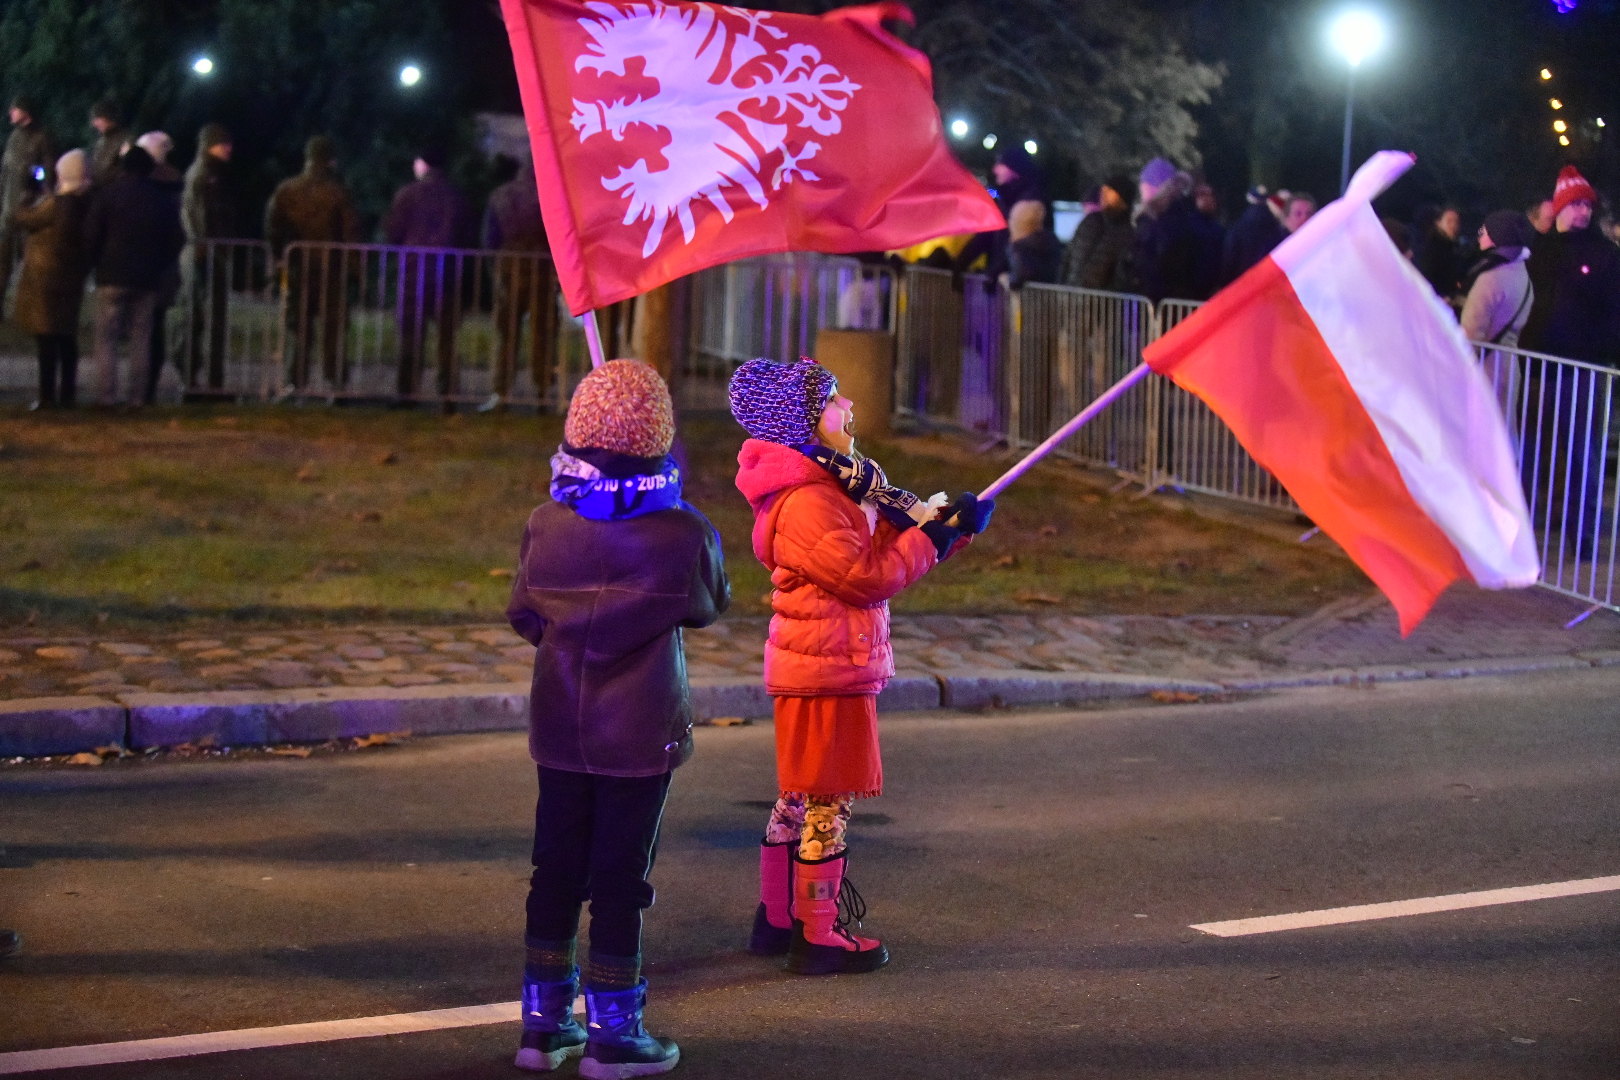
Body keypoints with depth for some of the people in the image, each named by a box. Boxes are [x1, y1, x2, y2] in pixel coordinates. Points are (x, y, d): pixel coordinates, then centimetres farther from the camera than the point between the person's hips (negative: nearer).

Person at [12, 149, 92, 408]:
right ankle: (67, 395, 15)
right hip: (72, 279, 7)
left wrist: (22, 205, 12)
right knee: (67, 338, 13)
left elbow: (24, 219, -5)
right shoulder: (88, 205, 0)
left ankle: (48, 395, -6)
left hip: (45, 278, -7)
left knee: (46, 339, -4)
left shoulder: (56, 205, -19)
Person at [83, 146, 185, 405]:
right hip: (148, 279, 3)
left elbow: (91, 236, -6)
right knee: (141, 338, 6)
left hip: (112, 277, -3)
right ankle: (135, 392, 2)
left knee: (107, 338, 0)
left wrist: (97, 264, 7)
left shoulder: (109, 194, -2)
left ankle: (106, 393, -7)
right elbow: (175, 241, 8)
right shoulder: (162, 199, 8)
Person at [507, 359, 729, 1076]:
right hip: (641, 733, -4)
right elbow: (709, 606, 4)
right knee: (620, 881, 3)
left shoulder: (547, 525, -5)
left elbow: (524, 617, 8)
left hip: (560, 727, 4)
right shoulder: (683, 534, -15)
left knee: (556, 871, 12)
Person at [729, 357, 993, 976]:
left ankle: (776, 920, 26)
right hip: (829, 671, -11)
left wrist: (947, 524, -4)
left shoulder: (834, 485, 13)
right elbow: (867, 576, -23)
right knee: (829, 804, -3)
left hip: (806, 669, 11)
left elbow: (884, 546, 13)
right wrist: (935, 535, -15)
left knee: (796, 798, 17)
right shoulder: (805, 502, -21)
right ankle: (818, 938, 3)